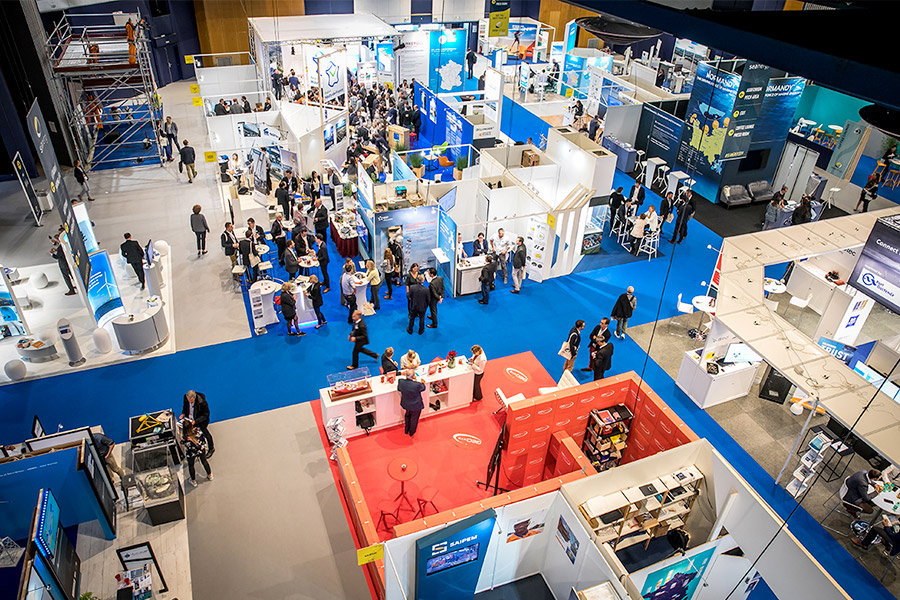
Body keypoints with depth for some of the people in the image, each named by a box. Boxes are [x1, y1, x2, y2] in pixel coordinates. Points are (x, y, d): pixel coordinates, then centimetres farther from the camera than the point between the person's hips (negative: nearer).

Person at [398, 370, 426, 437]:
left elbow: (398, 389, -3)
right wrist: (422, 382, 9)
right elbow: (423, 388, -13)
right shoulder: (417, 385, -37)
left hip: (406, 404, 4)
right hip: (416, 405, -4)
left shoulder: (401, 381, -27)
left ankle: (406, 430, 54)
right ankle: (411, 433, 48)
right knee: (414, 419, 25)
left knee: (407, 415, 34)